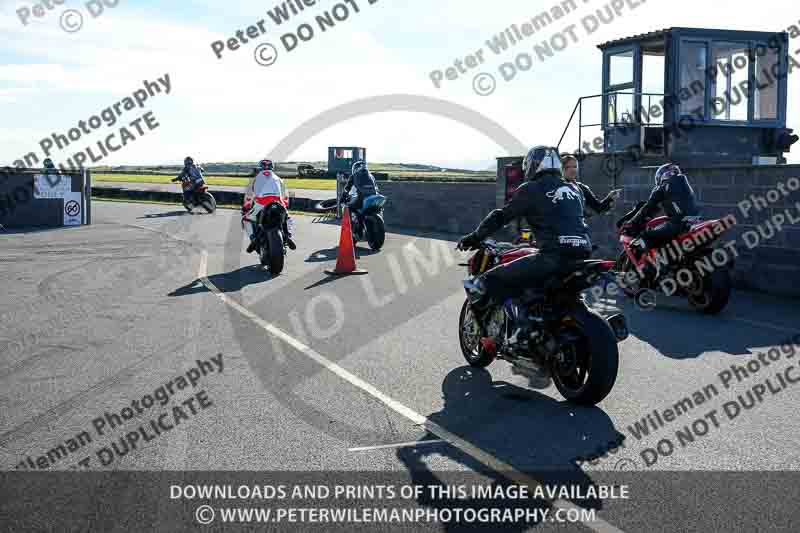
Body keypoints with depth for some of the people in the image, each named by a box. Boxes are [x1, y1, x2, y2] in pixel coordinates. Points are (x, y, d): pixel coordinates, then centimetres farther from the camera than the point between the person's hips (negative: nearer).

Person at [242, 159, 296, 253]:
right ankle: (288, 236, 2)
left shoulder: (256, 178, 28)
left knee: (246, 219, 21)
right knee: (287, 218, 30)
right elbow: (285, 196, 38)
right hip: (278, 202, 2)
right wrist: (285, 206, 55)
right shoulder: (277, 178, 31)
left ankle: (253, 239, -4)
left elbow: (248, 197, 31)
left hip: (260, 203, -1)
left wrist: (245, 208, 45)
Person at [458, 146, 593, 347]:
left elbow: (501, 216, 6)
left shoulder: (531, 190, 5)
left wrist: (475, 237, 16)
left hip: (554, 255, -7)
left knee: (492, 280, -1)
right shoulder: (573, 189, 24)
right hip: (583, 254, 7)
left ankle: (518, 323, -17)